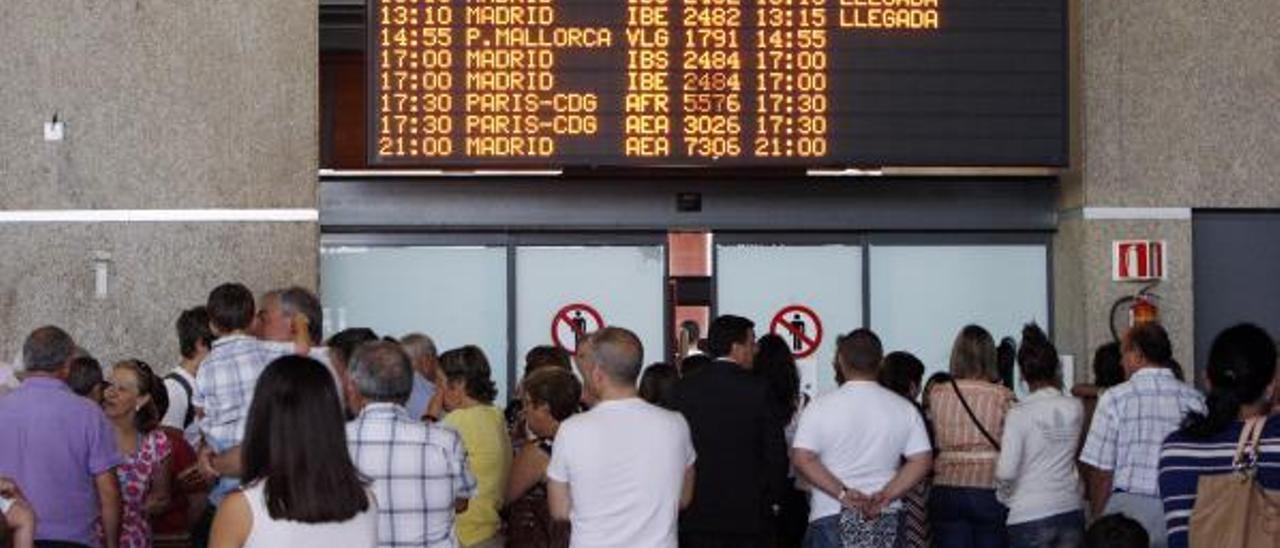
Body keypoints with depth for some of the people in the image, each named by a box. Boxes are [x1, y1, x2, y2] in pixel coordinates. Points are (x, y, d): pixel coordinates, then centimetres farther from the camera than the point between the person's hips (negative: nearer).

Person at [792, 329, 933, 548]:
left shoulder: (821, 406, -4)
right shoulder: (904, 408, 3)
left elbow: (802, 458, -11)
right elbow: (922, 461, -2)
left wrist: (842, 493, -12)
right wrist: (885, 496, -8)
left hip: (831, 516, -2)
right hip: (886, 519, 2)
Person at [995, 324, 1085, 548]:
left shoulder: (1019, 414, -12)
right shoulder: (1075, 408, 0)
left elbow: (1006, 472, -16)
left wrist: (1004, 496, 5)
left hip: (1029, 515, -4)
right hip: (1071, 511, 4)